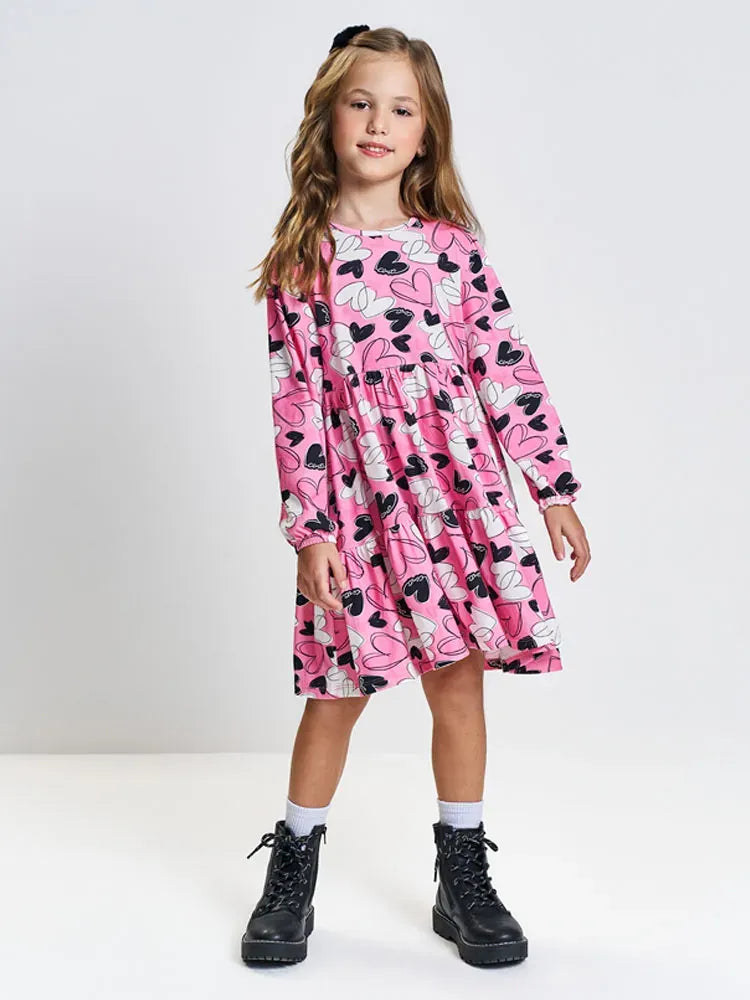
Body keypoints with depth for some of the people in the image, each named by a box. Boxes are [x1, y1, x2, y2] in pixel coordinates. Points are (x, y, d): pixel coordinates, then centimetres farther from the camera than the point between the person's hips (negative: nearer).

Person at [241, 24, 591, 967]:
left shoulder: (451, 248, 5)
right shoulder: (301, 260, 1)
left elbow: (508, 369, 5)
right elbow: (296, 401, -2)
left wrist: (554, 488, 3)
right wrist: (309, 527, -7)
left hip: (458, 491, 2)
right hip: (357, 503, -1)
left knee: (459, 679, 6)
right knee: (340, 688, 5)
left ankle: (463, 881, 23)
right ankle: (292, 873, 26)